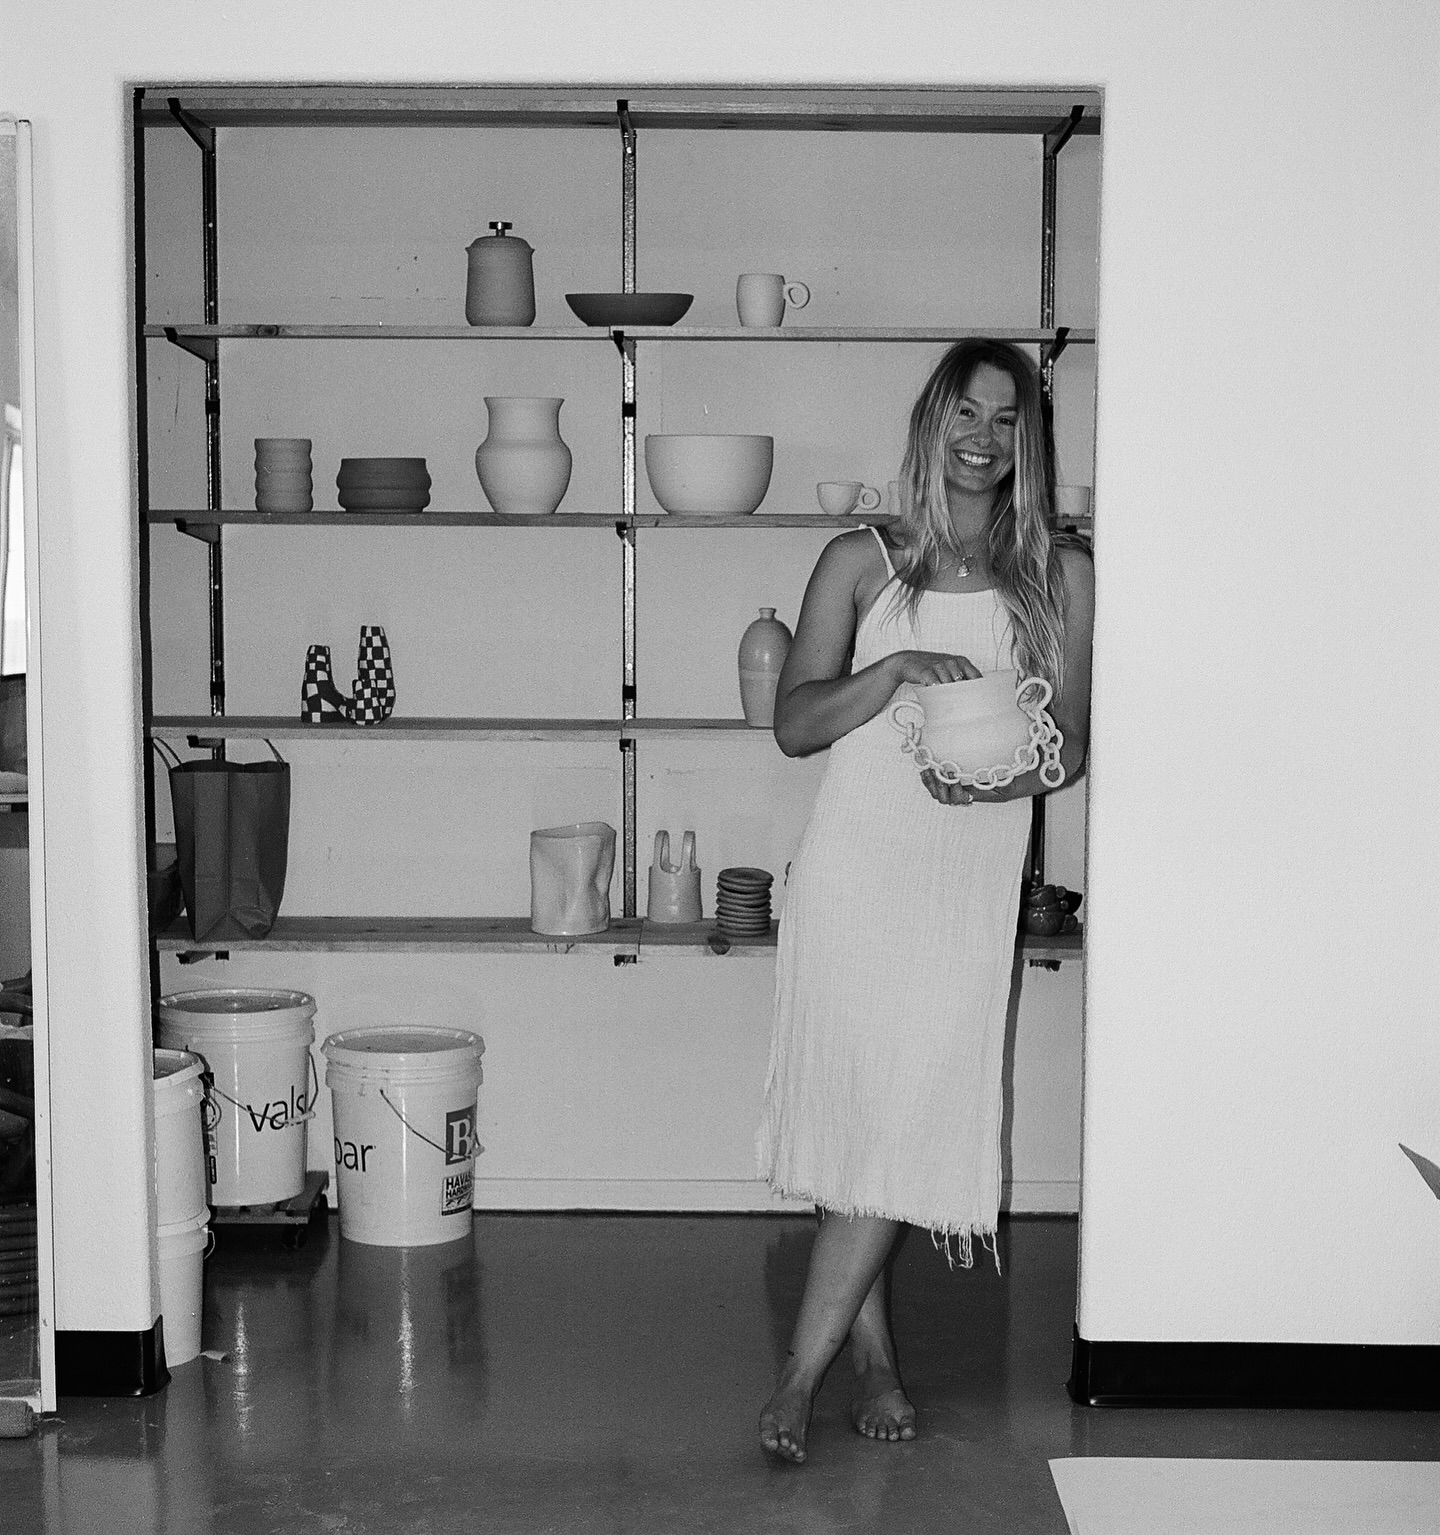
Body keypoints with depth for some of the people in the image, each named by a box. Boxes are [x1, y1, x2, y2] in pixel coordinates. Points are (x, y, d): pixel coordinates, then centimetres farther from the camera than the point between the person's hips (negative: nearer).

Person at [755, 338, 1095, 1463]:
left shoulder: (1059, 576, 7)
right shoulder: (861, 563, 4)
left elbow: (1073, 740, 8)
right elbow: (793, 723, 0)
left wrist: (1006, 775, -14)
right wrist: (896, 668, -16)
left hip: (970, 883, 1)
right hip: (852, 873, 0)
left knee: (907, 1122, -5)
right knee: (849, 1111, 2)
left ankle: (804, 1369, 6)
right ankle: (875, 1357, 20)